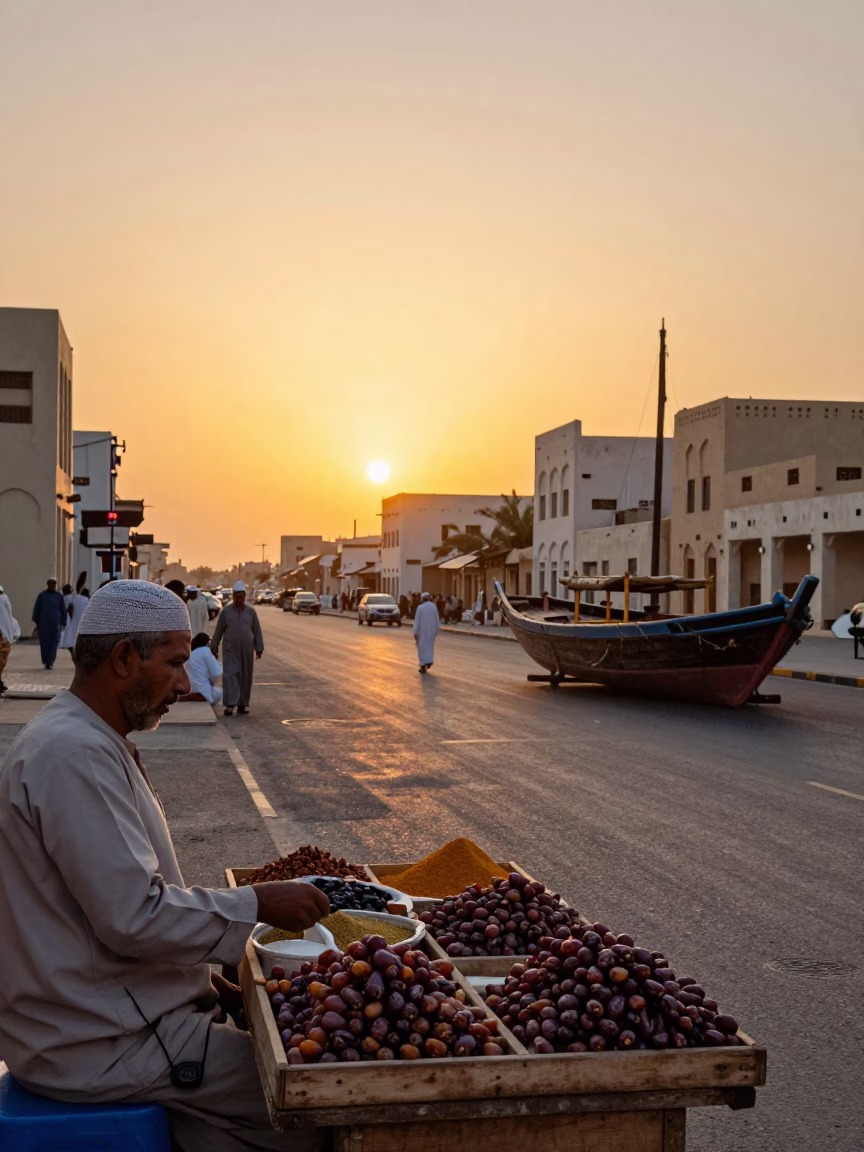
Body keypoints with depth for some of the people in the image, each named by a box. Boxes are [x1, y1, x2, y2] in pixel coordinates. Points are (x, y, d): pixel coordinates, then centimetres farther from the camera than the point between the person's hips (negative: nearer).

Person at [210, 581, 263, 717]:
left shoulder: (251, 611, 3)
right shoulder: (226, 611, -1)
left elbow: (257, 631, 5)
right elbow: (218, 631, 3)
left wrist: (259, 649, 0)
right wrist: (214, 648, 5)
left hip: (247, 650, 2)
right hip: (231, 650, -2)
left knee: (245, 677, 5)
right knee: (230, 675, -12)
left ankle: (242, 704, 16)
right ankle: (230, 704, -14)